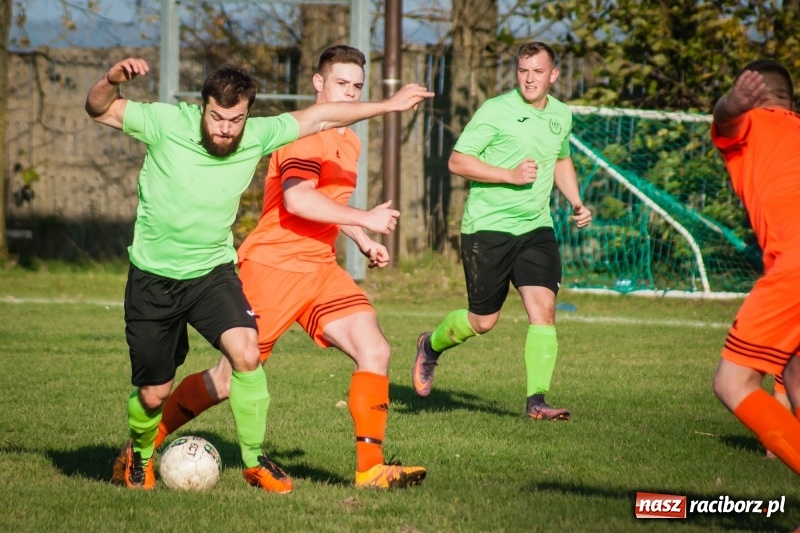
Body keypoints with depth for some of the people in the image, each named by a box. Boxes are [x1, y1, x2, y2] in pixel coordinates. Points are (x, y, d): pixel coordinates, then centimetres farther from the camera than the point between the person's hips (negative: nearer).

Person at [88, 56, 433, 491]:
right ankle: (138, 456, 37)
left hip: (213, 271, 2)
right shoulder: (168, 122, -17)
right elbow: (98, 110, -14)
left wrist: (388, 105, 6)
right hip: (152, 276, -2)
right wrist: (112, 79, -35)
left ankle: (255, 460, -8)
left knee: (246, 354, -24)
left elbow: (320, 117, 3)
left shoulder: (257, 136, -9)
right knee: (153, 394, 4)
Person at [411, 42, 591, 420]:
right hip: (487, 228, -4)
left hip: (536, 228, 4)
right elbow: (457, 161, -13)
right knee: (483, 321, 4)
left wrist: (576, 202, 13)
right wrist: (511, 175, -21)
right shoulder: (496, 111, -11)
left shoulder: (562, 115, 9)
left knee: (543, 309, -12)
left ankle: (536, 401, -9)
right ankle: (431, 346, 35)